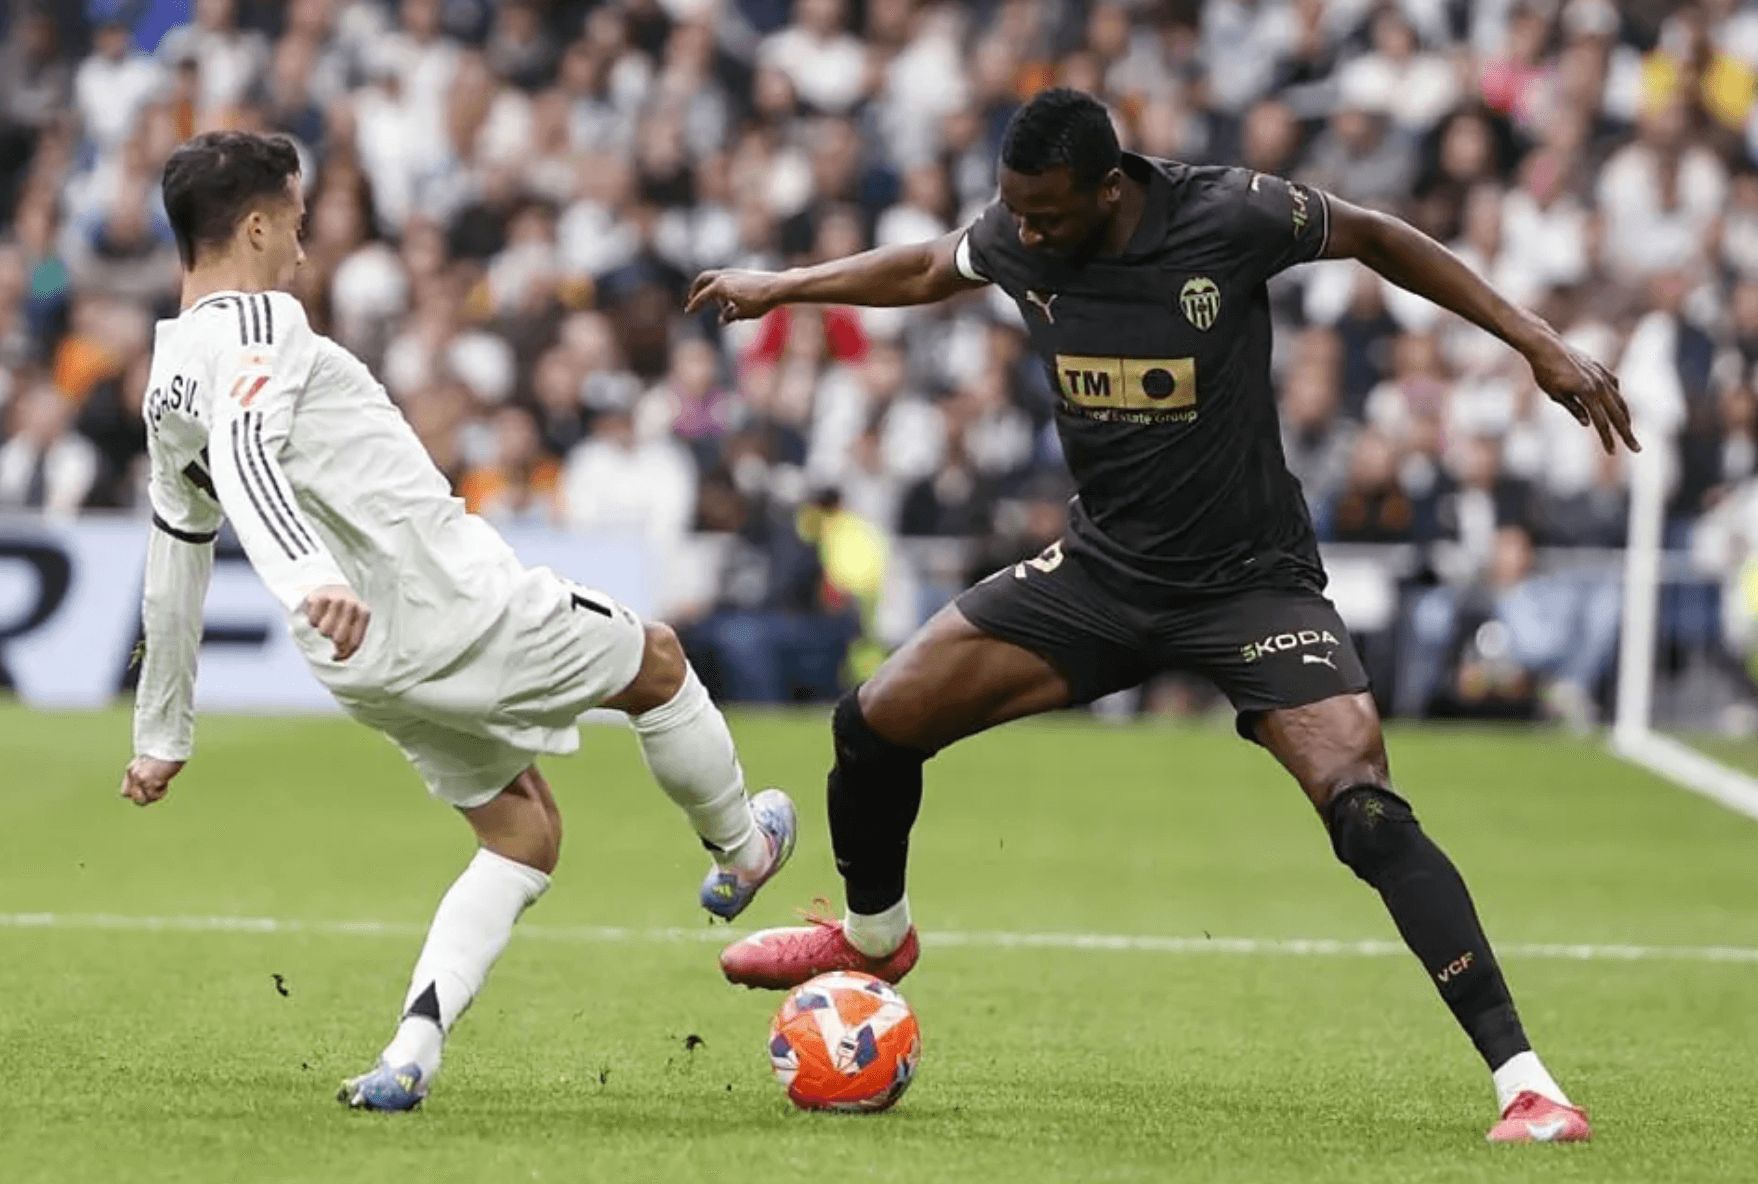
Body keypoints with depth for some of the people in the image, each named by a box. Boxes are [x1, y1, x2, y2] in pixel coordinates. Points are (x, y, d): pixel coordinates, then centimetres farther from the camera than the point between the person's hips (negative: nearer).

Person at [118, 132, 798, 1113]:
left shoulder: (168, 387, 13)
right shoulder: (257, 325, -14)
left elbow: (176, 567, 22)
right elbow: (246, 457, -33)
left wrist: (162, 735, 29)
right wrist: (310, 579, -49)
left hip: (365, 667, 9)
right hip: (455, 603, -9)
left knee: (524, 836, 19)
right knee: (657, 662, 19)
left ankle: (410, 1055, 1)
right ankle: (741, 852, 43)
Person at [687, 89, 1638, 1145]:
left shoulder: (1228, 217, -22)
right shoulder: (1019, 240, -9)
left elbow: (1377, 240, -5)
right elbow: (928, 270, 16)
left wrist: (1539, 343, -8)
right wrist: (781, 287, 23)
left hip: (1249, 575, -5)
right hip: (1104, 570, 5)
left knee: (1366, 809, -24)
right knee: (876, 722, 0)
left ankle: (1522, 1078, -21)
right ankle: (874, 935, 32)